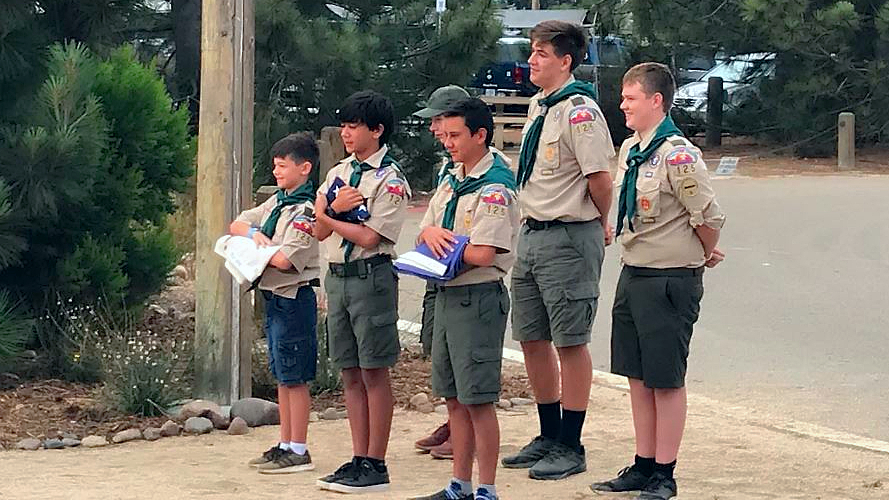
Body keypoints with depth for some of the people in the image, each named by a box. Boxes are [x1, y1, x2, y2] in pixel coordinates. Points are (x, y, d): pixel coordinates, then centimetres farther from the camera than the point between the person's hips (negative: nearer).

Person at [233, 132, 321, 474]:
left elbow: (285, 260, -24)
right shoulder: (276, 203, 12)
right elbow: (236, 225, 17)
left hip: (293, 298, -9)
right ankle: (286, 445, 21)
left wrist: (256, 250, -6)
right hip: (273, 297, 9)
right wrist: (254, 234, -5)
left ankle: (298, 452, 1)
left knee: (295, 378, -4)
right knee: (282, 376, 14)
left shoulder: (306, 211, -15)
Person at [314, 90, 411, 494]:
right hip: (337, 275, 7)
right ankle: (358, 459, 15)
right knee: (350, 372, 9)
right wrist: (333, 208, -12)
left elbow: (369, 237, -17)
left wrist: (330, 218, -7)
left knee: (374, 371, -3)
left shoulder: (390, 180, -9)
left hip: (371, 275, -7)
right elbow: (320, 230, 8)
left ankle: (376, 466, 0)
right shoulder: (339, 173, 14)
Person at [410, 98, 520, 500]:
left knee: (478, 400, -5)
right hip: (447, 296, 9)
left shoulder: (494, 188, -14)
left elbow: (482, 254, -22)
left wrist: (440, 242, -8)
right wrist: (431, 233, -11)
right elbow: (424, 233, 13)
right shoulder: (450, 181, 14)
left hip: (478, 297, -9)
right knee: (454, 398, 13)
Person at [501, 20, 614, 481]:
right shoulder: (538, 106, 13)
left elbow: (600, 178, -18)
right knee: (532, 339, 13)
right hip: (531, 234, 9)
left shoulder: (579, 112, -17)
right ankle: (549, 436, 26)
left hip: (569, 239, -9)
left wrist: (600, 225, -3)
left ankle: (570, 448, 4)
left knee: (570, 343, -2)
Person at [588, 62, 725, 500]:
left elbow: (708, 216, -16)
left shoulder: (677, 155, -18)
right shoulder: (630, 150, 9)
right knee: (637, 377, 13)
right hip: (633, 273, 9)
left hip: (670, 279, -9)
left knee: (667, 380, 0)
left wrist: (705, 255, 3)